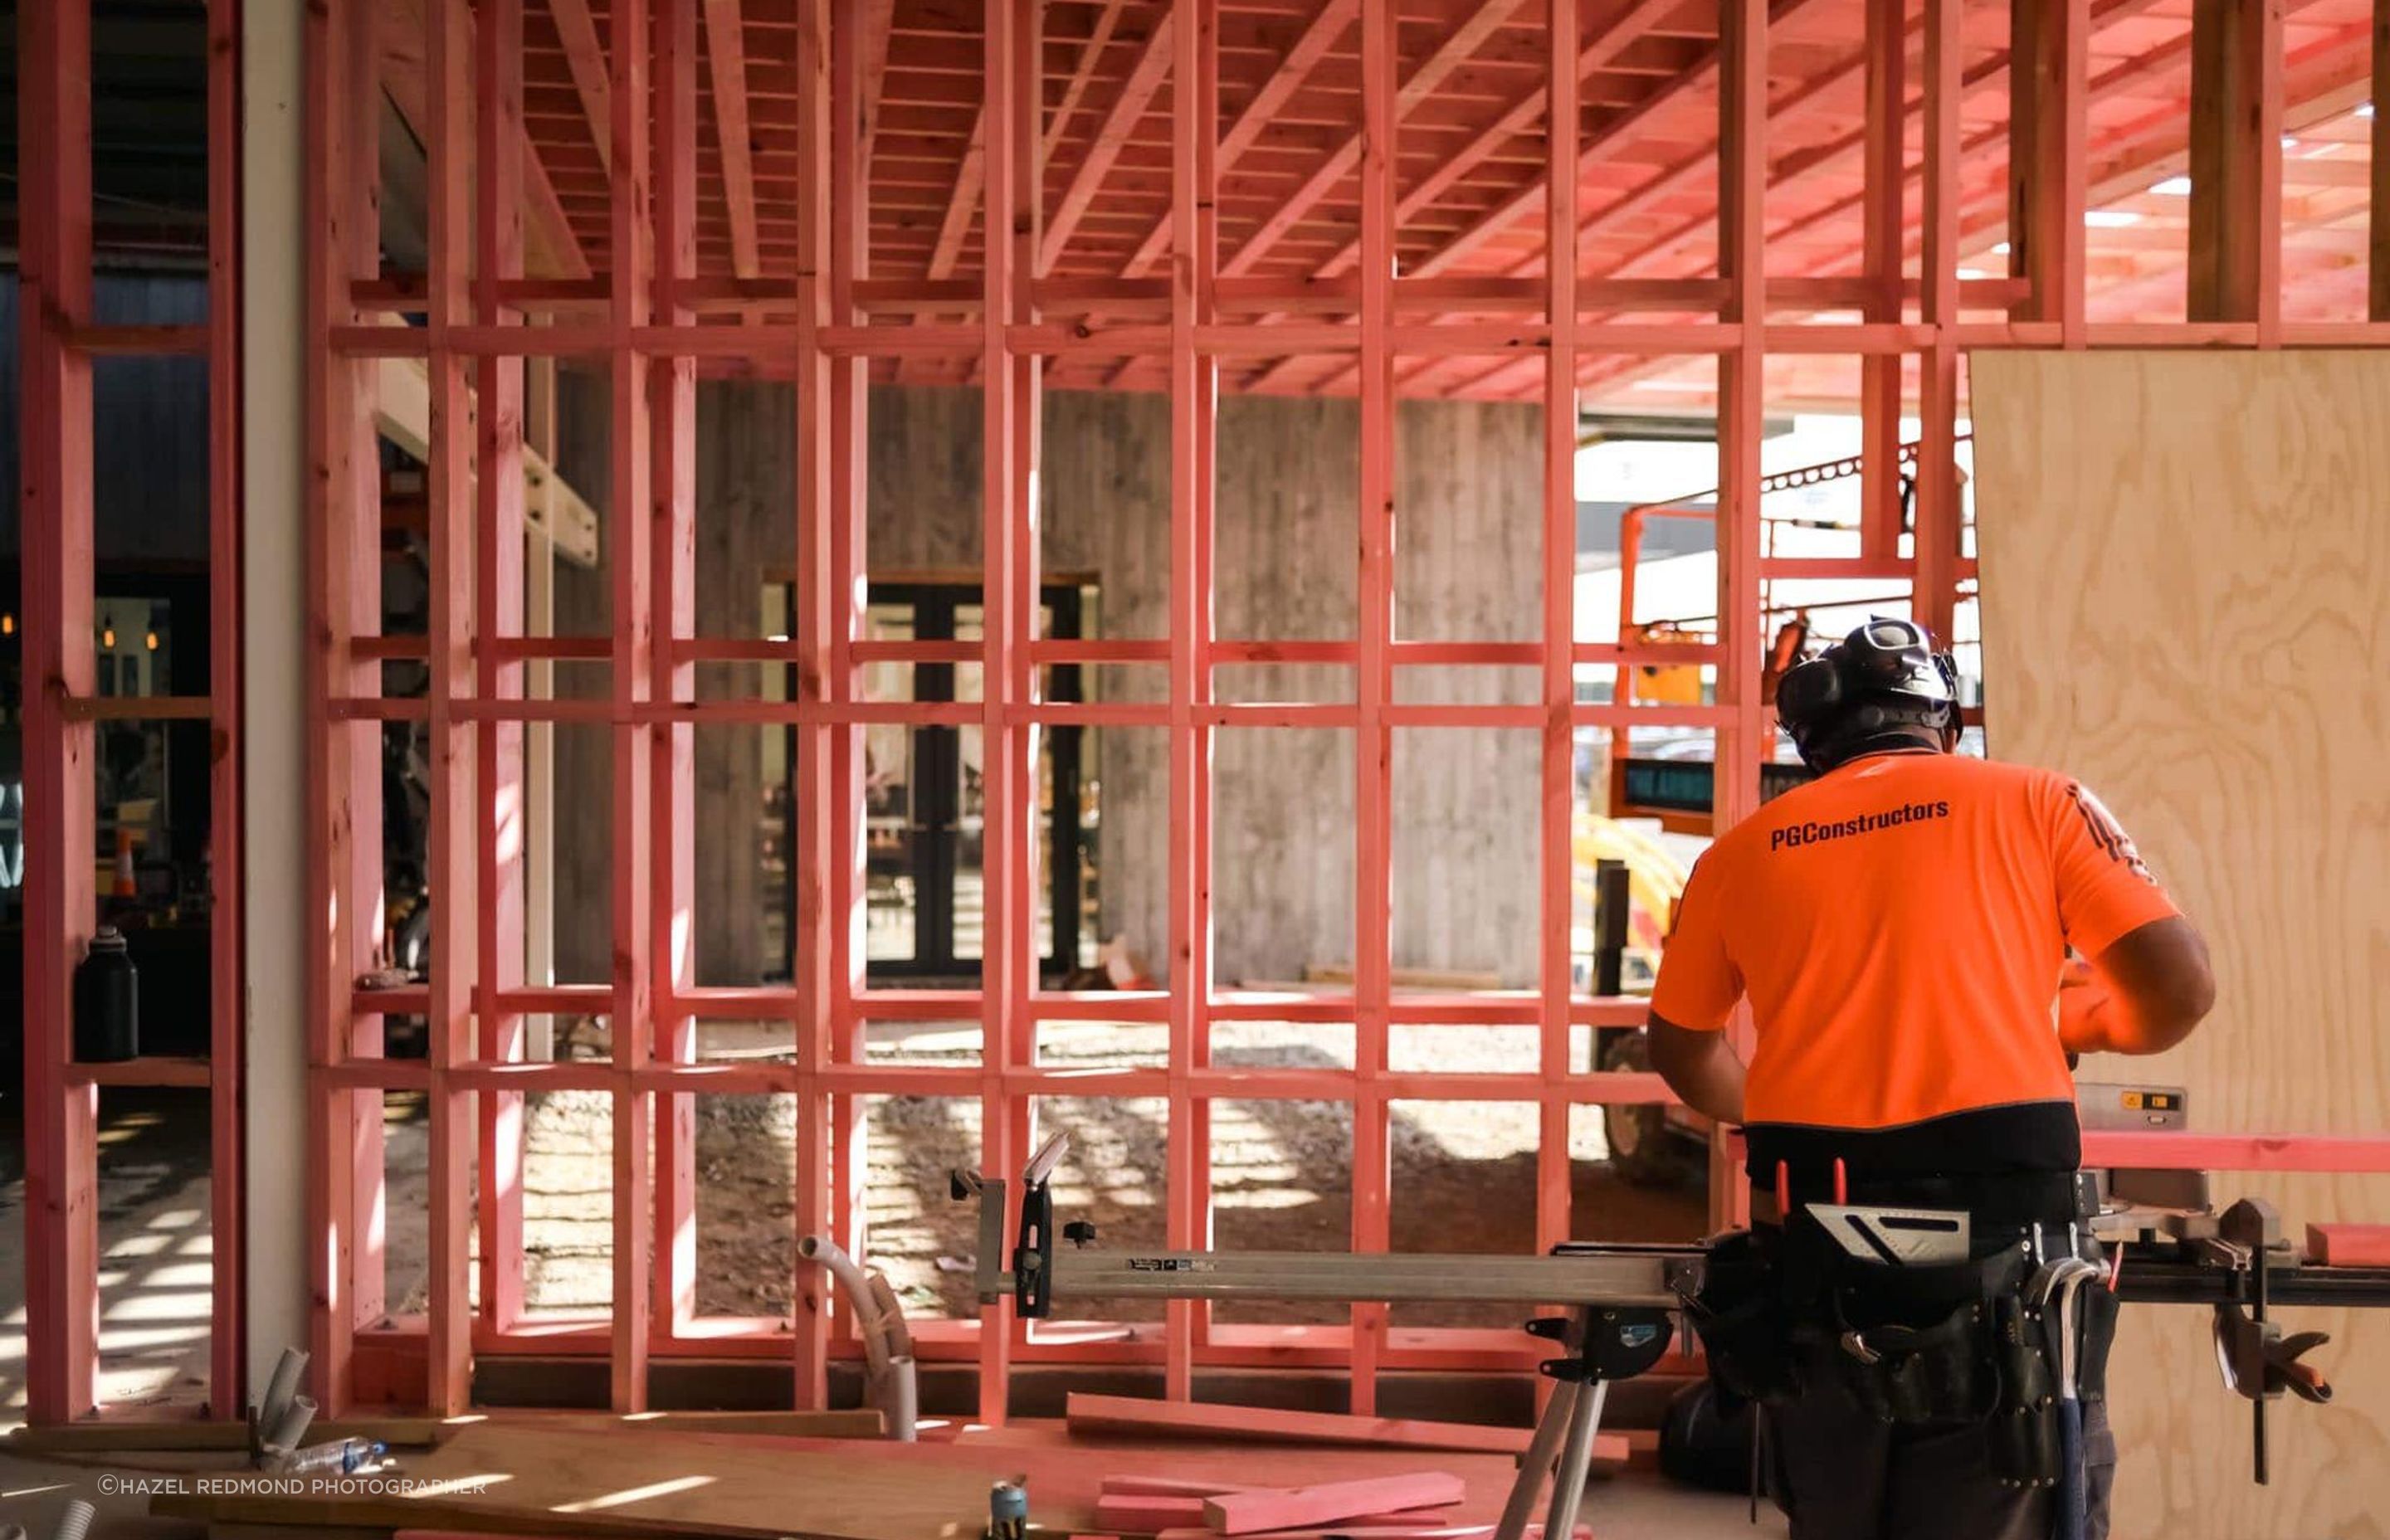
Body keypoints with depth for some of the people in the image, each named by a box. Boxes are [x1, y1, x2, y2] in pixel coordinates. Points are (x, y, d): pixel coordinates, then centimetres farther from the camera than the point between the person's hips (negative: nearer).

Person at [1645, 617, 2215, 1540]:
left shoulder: (1743, 853, 13)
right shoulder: (2035, 802, 5)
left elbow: (1680, 1052, 25)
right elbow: (2181, 989, 0)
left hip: (1810, 1254, 3)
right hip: (2000, 1240, -3)